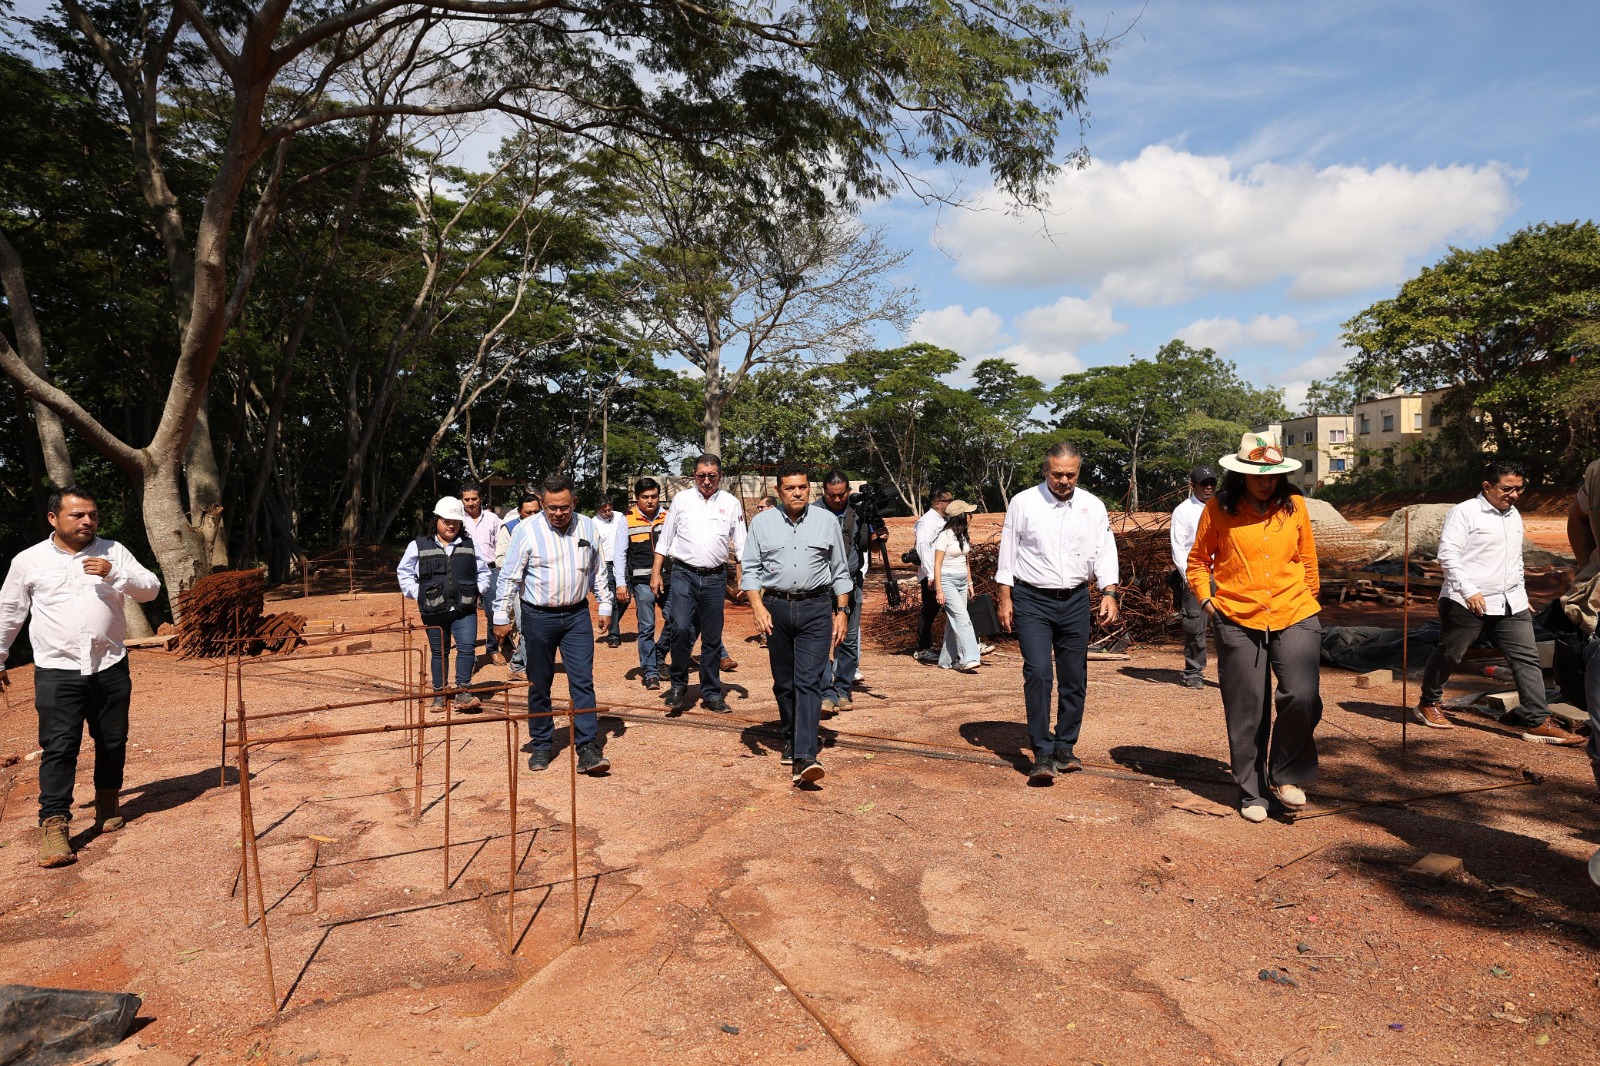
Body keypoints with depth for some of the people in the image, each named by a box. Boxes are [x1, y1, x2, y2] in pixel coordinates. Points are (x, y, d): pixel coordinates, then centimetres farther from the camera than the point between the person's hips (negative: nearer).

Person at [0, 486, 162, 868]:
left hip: (110, 667, 2)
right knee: (58, 747, -7)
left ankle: (108, 801, 31)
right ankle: (53, 823, -3)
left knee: (113, 741, 12)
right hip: (57, 671, -2)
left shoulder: (112, 552, 4)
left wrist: (115, 573, -18)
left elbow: (151, 589, -2)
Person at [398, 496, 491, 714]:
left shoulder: (470, 546, 8)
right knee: (439, 652, 9)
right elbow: (404, 573, 10)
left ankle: (462, 691, -4)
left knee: (467, 647, -11)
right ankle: (439, 694, 20)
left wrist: (478, 590, 4)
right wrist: (417, 594, 1)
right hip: (434, 612, -1)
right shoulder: (419, 546, 3)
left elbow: (483, 572, 18)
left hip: (465, 609, 1)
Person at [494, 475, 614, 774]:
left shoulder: (587, 527, 3)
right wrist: (502, 616, -5)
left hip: (577, 615, 2)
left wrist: (604, 604, 10)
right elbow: (510, 576, -5)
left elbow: (598, 571, 13)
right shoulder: (527, 530, -8)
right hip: (538, 616, -2)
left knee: (583, 681, -4)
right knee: (539, 685, 8)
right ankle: (540, 745, 22)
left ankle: (588, 749, -3)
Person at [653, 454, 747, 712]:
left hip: (715, 577, 1)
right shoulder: (681, 500, 6)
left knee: (713, 638, 7)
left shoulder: (731, 504, 6)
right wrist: (656, 573, 4)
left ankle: (711, 692, 19)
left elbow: (740, 546, 9)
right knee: (681, 628, -16)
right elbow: (664, 539, 9)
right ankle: (678, 684, 5)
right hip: (684, 574, -1)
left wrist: (741, 580, 2)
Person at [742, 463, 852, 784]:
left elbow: (840, 571, 10)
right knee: (783, 682, 12)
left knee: (809, 682, -11)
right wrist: (758, 607, -8)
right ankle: (791, 741, 30)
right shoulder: (761, 523, 6)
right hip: (776, 607, 2)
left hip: (816, 608, -2)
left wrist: (842, 612, 5)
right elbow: (751, 569, 5)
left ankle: (804, 757, -17)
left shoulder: (826, 522, 6)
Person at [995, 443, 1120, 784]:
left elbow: (1105, 552, 6)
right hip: (1032, 601, -3)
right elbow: (1007, 553, 2)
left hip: (1075, 602, 3)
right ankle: (1042, 754, -8)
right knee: (1037, 672, -14)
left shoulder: (1093, 507, 7)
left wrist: (1109, 593, -7)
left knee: (1075, 678, 7)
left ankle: (1065, 747, 22)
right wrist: (1004, 599, -1)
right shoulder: (1023, 503, -1)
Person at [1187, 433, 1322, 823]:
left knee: (1303, 697, -16)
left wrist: (1308, 602, 19)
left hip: (1294, 616, 1)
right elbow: (1197, 560, 10)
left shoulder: (1295, 505, 5)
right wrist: (1206, 599, -2)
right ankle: (1252, 793, 22)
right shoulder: (1219, 509, -1)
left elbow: (1307, 561, 17)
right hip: (1238, 621, -1)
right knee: (1246, 712, 5)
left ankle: (1285, 775, 10)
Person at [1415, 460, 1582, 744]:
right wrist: (1469, 590, -22)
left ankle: (1537, 722, 2)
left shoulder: (1514, 515, 17)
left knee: (1527, 659, 0)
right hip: (1467, 603, -7)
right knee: (1448, 655, 5)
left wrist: (1520, 593, 24)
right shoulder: (1464, 512, -8)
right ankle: (1429, 704, 23)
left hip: (1510, 605, 7)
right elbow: (1447, 554, -15)